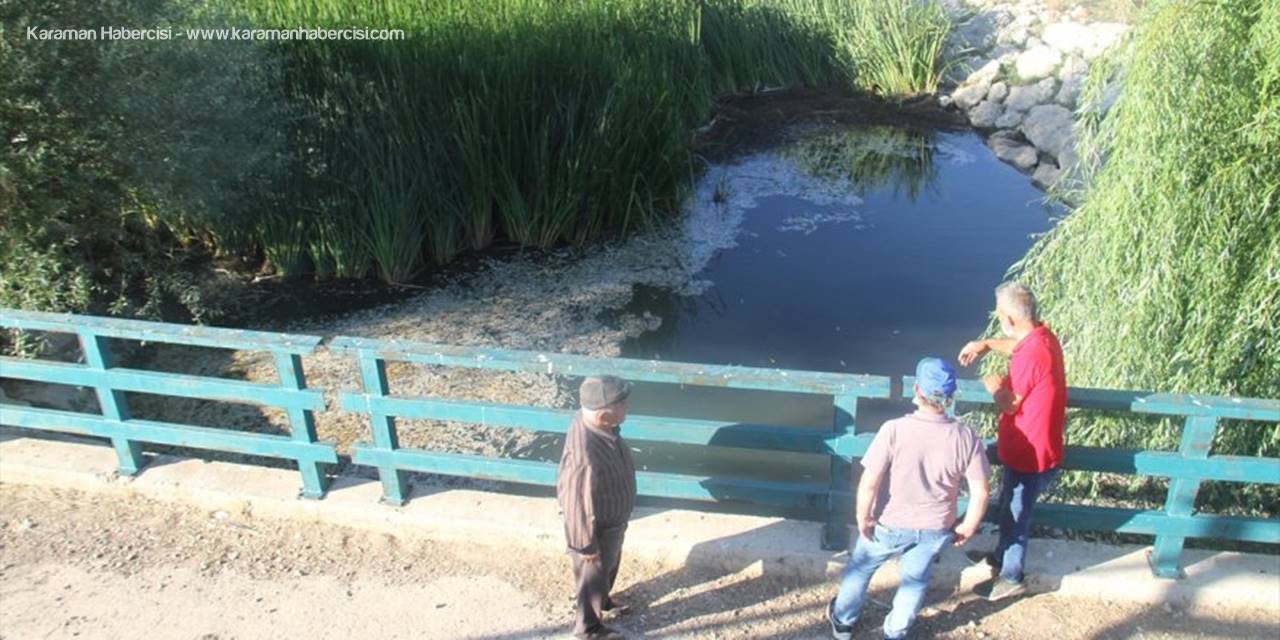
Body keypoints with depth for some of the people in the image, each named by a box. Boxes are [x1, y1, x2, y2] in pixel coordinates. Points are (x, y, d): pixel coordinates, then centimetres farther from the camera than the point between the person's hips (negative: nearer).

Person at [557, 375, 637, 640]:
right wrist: (587, 545, -14)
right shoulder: (586, 460, -45)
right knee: (594, 575, 20)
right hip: (598, 528, -8)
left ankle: (602, 601, 61)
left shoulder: (590, 421, -17)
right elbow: (581, 508, -30)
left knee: (610, 566, 33)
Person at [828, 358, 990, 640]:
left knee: (860, 569, 25)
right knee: (916, 580, 27)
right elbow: (980, 493, -11)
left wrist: (863, 518, -8)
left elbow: (869, 483, -25)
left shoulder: (894, 430, -27)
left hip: (890, 525, -2)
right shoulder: (967, 438, -18)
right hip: (935, 529, 2)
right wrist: (967, 528, 5)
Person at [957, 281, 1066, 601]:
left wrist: (995, 386, -3)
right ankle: (1002, 555, 50)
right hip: (1031, 447, 9)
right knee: (1008, 507, 28)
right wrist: (988, 344, 17)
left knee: (1016, 515, 12)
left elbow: (1009, 404, -20)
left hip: (1029, 455, -9)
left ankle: (1011, 578, 32)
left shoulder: (1031, 354, -32)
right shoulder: (1041, 336, -3)